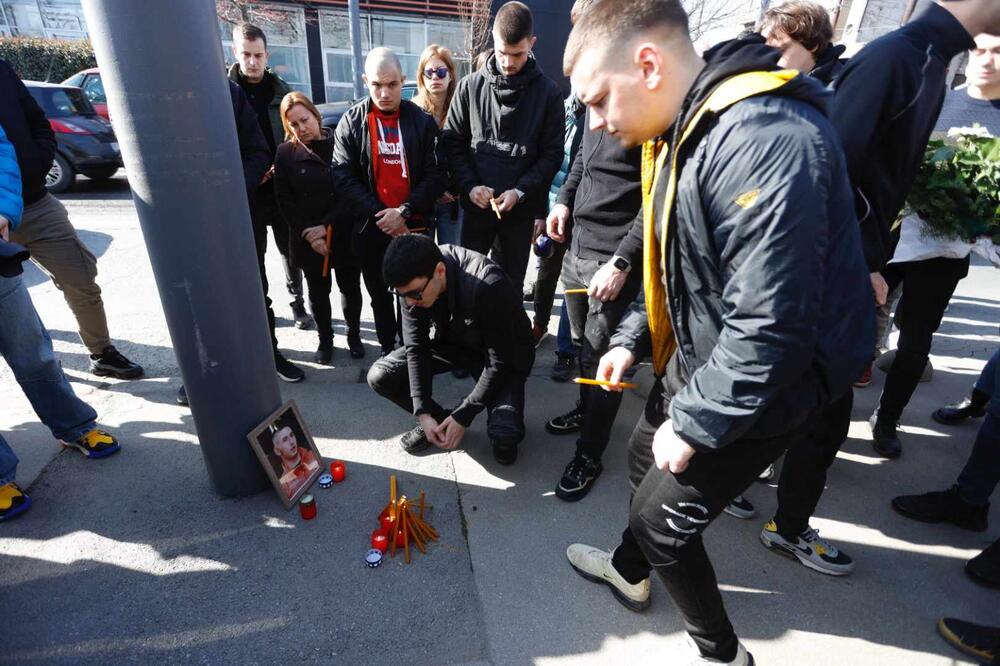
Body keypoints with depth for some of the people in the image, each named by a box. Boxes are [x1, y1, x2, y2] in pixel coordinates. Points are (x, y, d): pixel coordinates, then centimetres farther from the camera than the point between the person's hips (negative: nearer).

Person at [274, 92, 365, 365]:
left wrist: (328, 226, -13)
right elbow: (285, 201, 0)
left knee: (350, 288, 11)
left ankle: (354, 336, 31)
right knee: (318, 292, 11)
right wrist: (307, 233, -10)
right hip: (307, 239, 2)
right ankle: (325, 340, 30)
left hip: (344, 235, -1)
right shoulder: (285, 153, 0)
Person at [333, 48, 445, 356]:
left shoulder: (422, 120, -2)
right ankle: (388, 349, 31)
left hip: (415, 225, -1)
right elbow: (344, 177, -6)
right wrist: (379, 214, -15)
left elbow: (435, 175, -6)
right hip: (371, 228, 1)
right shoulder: (351, 122, 0)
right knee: (379, 293, 14)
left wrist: (404, 212, -16)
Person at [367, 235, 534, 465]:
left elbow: (500, 362, -29)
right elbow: (416, 347, -13)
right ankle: (439, 420, 10)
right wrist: (424, 413, -18)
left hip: (506, 355, -5)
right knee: (379, 377, -12)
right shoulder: (414, 282, -20)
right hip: (452, 343, 5)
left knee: (503, 437, -27)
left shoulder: (488, 287, -38)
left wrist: (462, 417, -24)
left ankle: (507, 423, 10)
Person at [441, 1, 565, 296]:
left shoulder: (548, 93, -3)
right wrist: (470, 186, -11)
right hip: (476, 205, 1)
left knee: (513, 283, 11)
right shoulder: (470, 86, 2)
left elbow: (552, 153, -3)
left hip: (522, 208, -1)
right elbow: (452, 141, 4)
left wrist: (520, 191, -16)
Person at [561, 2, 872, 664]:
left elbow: (769, 327, -31)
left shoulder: (765, 142, -30)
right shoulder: (684, 130, 3)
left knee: (664, 519, 4)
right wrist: (633, 339, 7)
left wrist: (694, 425, -19)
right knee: (645, 458, 23)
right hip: (700, 359, 9)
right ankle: (630, 570, 52)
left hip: (760, 383, -9)